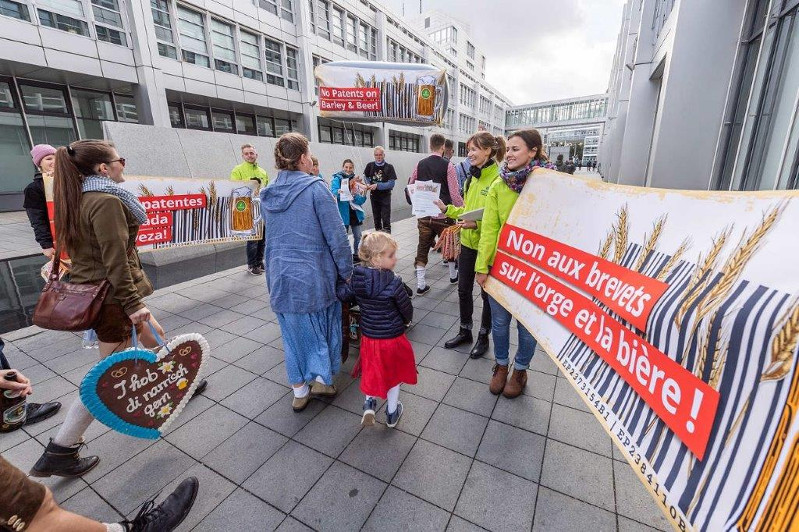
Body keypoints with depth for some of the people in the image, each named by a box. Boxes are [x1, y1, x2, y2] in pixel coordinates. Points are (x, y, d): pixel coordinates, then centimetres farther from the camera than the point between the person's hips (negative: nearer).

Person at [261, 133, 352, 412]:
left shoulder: (268, 194, 5)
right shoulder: (315, 188, -13)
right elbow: (337, 238, -15)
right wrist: (347, 273, -4)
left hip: (280, 277, 5)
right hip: (315, 276, -5)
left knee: (293, 331, 18)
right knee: (321, 327, 17)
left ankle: (300, 392, 32)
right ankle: (322, 381, 30)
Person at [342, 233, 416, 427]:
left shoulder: (356, 279, -12)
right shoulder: (394, 283, -26)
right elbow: (407, 309, -14)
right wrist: (405, 321, 8)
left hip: (368, 336, 4)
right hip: (392, 338, -3)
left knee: (372, 372, 30)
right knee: (393, 375, 20)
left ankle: (369, 403, 20)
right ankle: (392, 414, 37)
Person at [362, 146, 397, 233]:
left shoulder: (389, 167, -10)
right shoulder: (370, 165, -1)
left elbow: (391, 183, -16)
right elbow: (366, 177, 14)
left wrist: (377, 185, -24)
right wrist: (370, 185, -5)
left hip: (385, 196, -4)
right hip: (374, 196, 4)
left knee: (386, 218, -4)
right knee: (376, 217, 16)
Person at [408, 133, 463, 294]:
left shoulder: (420, 164, 3)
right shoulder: (447, 165, -9)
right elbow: (455, 194, -12)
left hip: (424, 215, 3)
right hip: (443, 214, -3)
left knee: (422, 248, 8)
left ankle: (420, 284, 9)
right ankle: (453, 275, 36)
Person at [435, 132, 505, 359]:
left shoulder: (498, 179, -18)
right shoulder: (472, 178, 8)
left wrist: (477, 224, -28)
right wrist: (447, 209, 6)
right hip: (468, 242, 8)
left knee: (487, 292, 11)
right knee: (464, 289, 16)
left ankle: (483, 336, 31)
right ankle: (465, 331, 36)